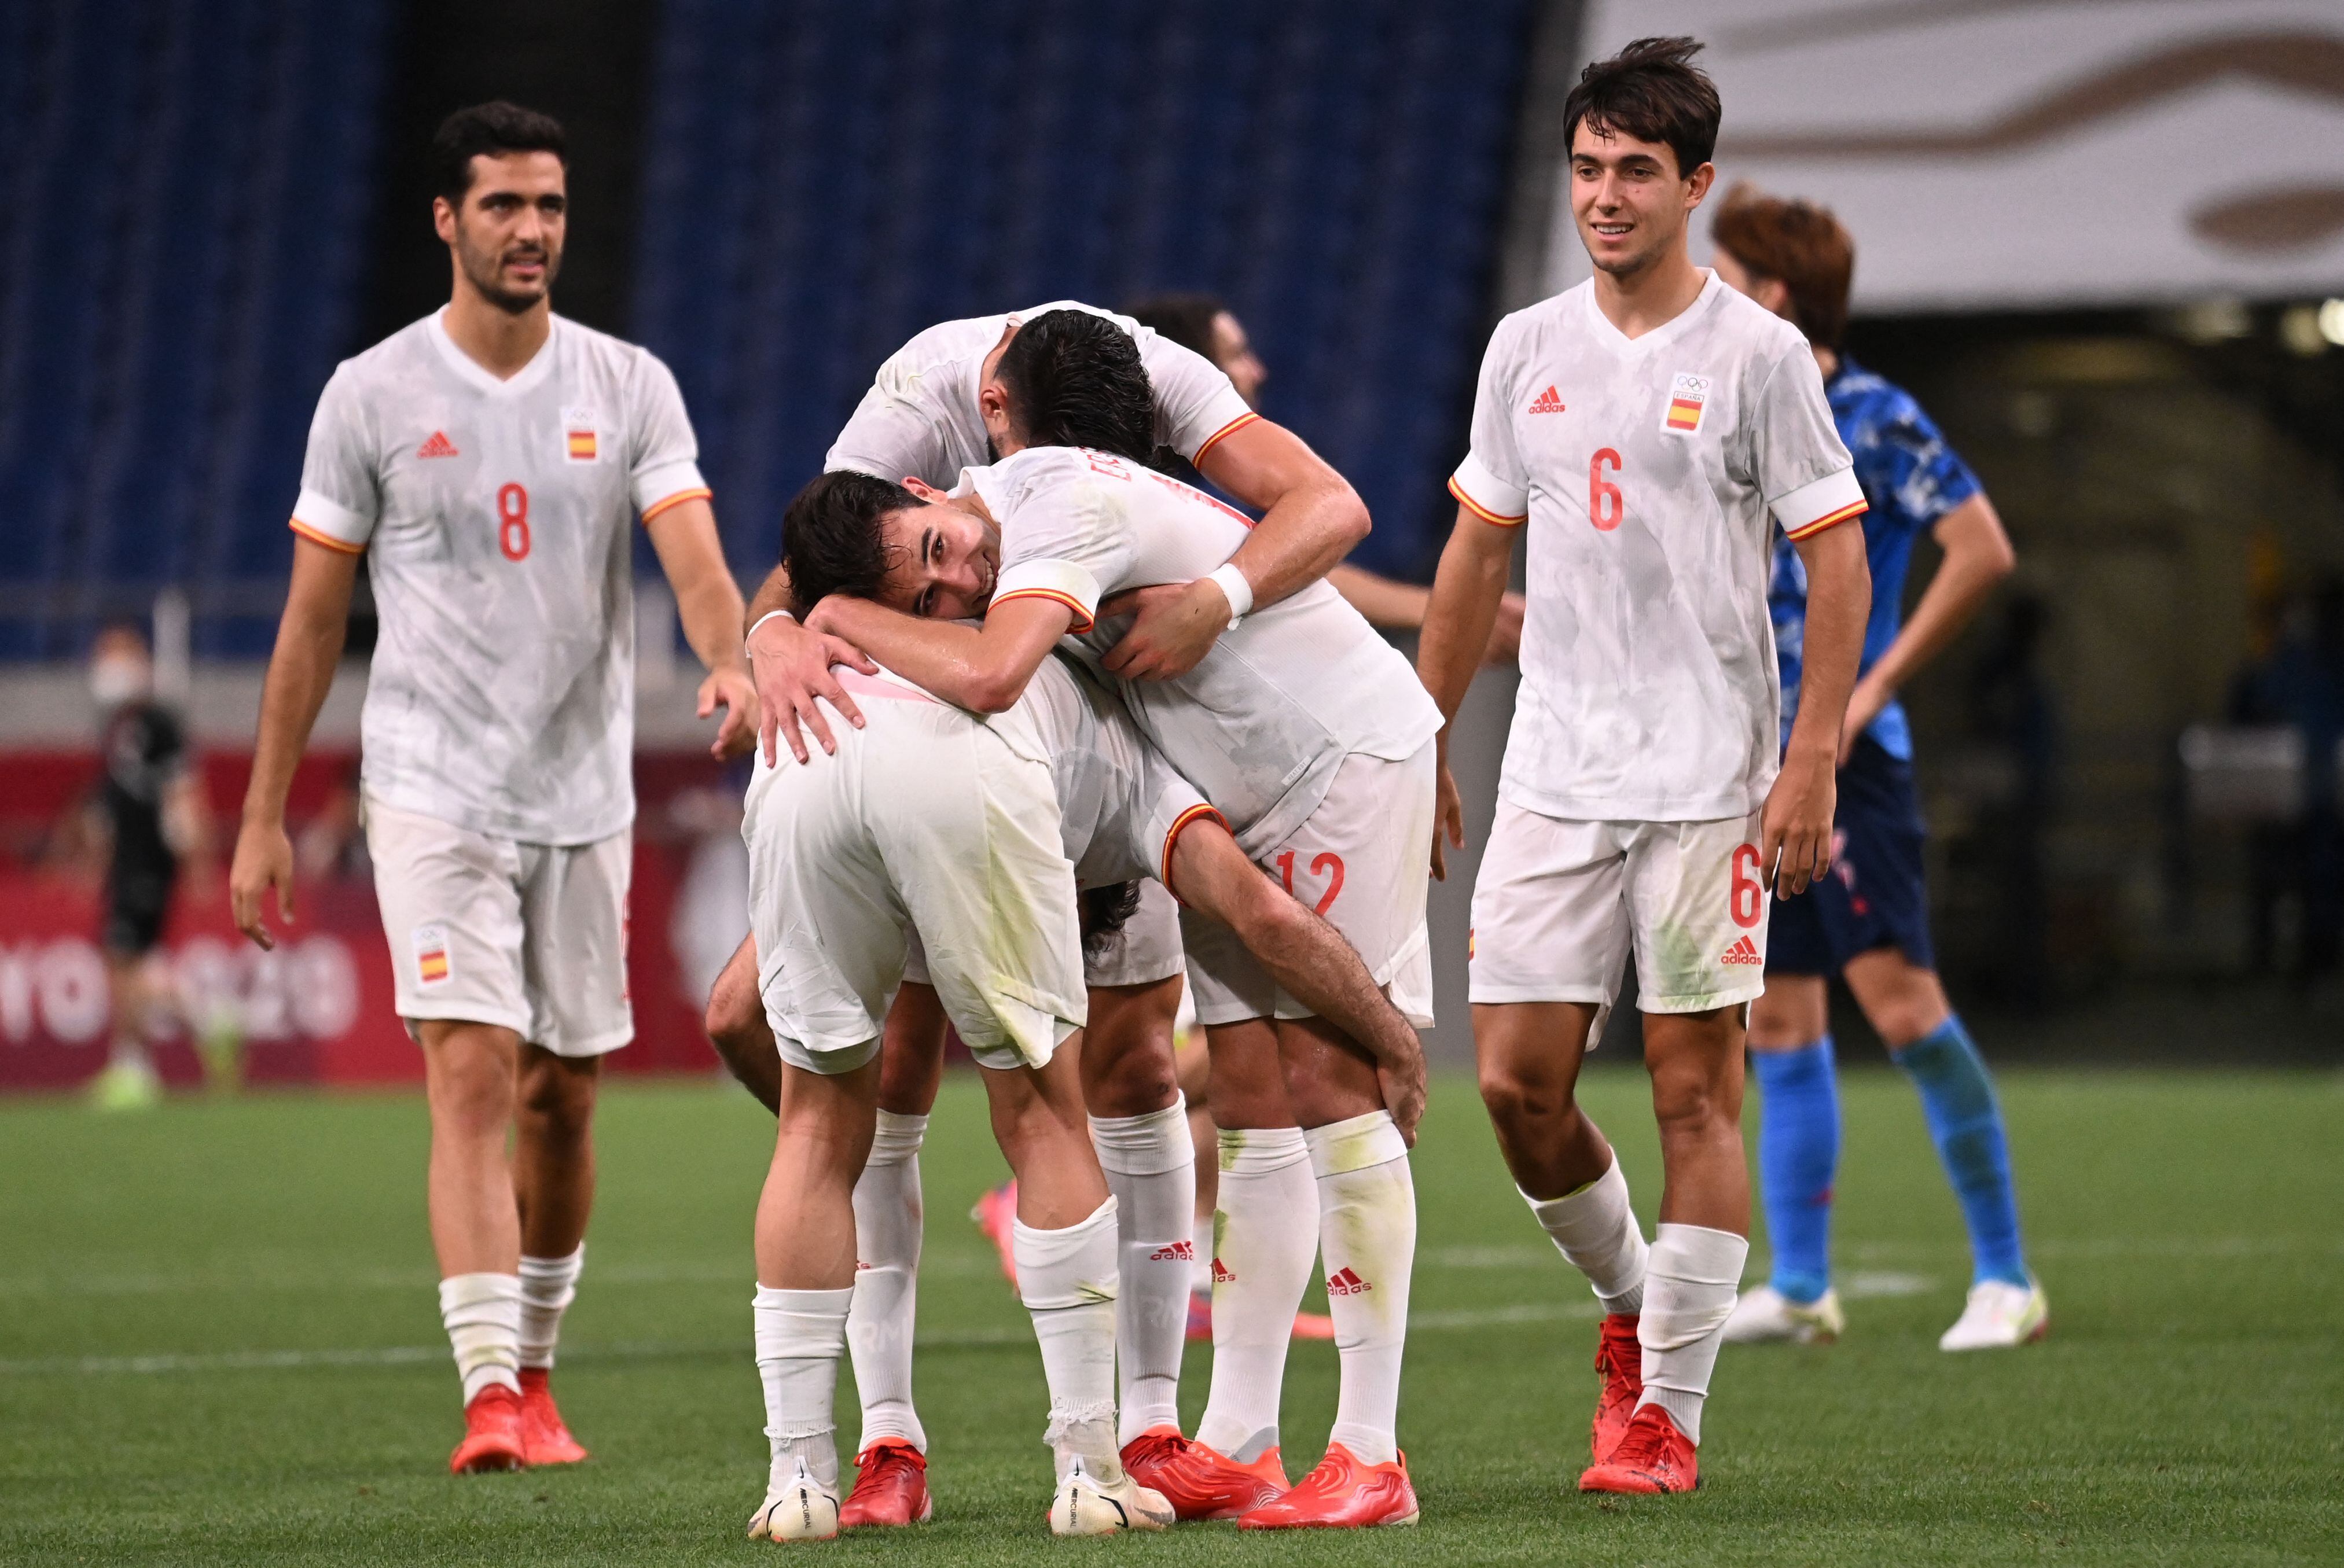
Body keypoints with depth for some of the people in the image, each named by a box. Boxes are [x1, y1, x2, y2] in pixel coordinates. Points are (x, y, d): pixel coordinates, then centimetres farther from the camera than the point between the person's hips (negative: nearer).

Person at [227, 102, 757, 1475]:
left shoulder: (629, 386, 2)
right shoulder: (373, 395, -1)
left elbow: (693, 550, -11)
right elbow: (314, 614, 4)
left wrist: (731, 665, -33)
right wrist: (264, 817, 4)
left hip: (586, 794, 3)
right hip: (434, 789, -3)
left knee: (563, 1099, 9)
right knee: (473, 1076, -15)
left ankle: (535, 1369, 27)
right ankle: (489, 1391, -21)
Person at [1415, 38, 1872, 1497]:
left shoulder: (1758, 355, -3)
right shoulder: (1528, 349, 10)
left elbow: (1838, 560, -4)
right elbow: (1479, 554, 18)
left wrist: (1813, 765, -12)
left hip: (1709, 785, -4)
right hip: (1551, 776, 4)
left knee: (1695, 1090, -3)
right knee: (1518, 1080, -1)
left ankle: (1668, 1407, 3)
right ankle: (1632, 1303, 24)